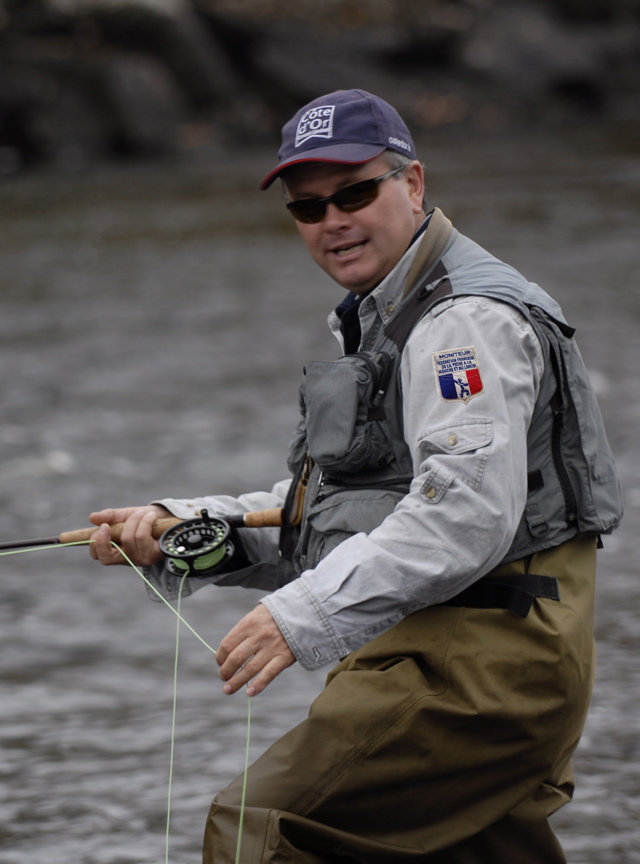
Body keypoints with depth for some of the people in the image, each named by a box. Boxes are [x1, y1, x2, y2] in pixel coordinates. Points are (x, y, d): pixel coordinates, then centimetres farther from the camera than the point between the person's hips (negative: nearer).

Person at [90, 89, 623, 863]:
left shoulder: (468, 321, -13)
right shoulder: (383, 323, 22)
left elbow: (467, 514, -26)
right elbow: (323, 514, 23)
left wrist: (307, 616, -29)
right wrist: (179, 526, 8)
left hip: (471, 670, -11)